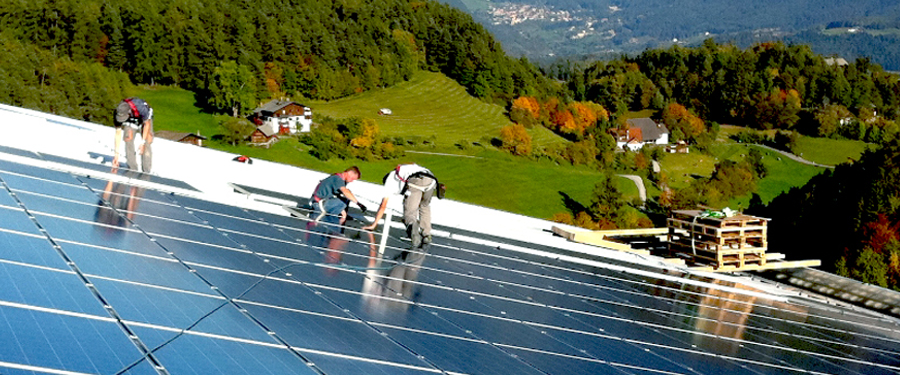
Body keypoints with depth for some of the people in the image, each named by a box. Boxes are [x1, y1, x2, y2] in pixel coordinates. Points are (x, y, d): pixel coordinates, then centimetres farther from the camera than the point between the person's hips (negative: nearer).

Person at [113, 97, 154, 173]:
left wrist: (143, 143, -26)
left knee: (147, 143, -16)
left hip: (145, 120, -2)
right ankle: (132, 169, -8)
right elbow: (118, 134, -23)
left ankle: (146, 171, -9)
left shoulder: (141, 108, -43)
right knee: (128, 140, -17)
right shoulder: (118, 114, -31)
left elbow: (147, 124, -24)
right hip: (131, 123, 2)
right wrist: (116, 154, -23)